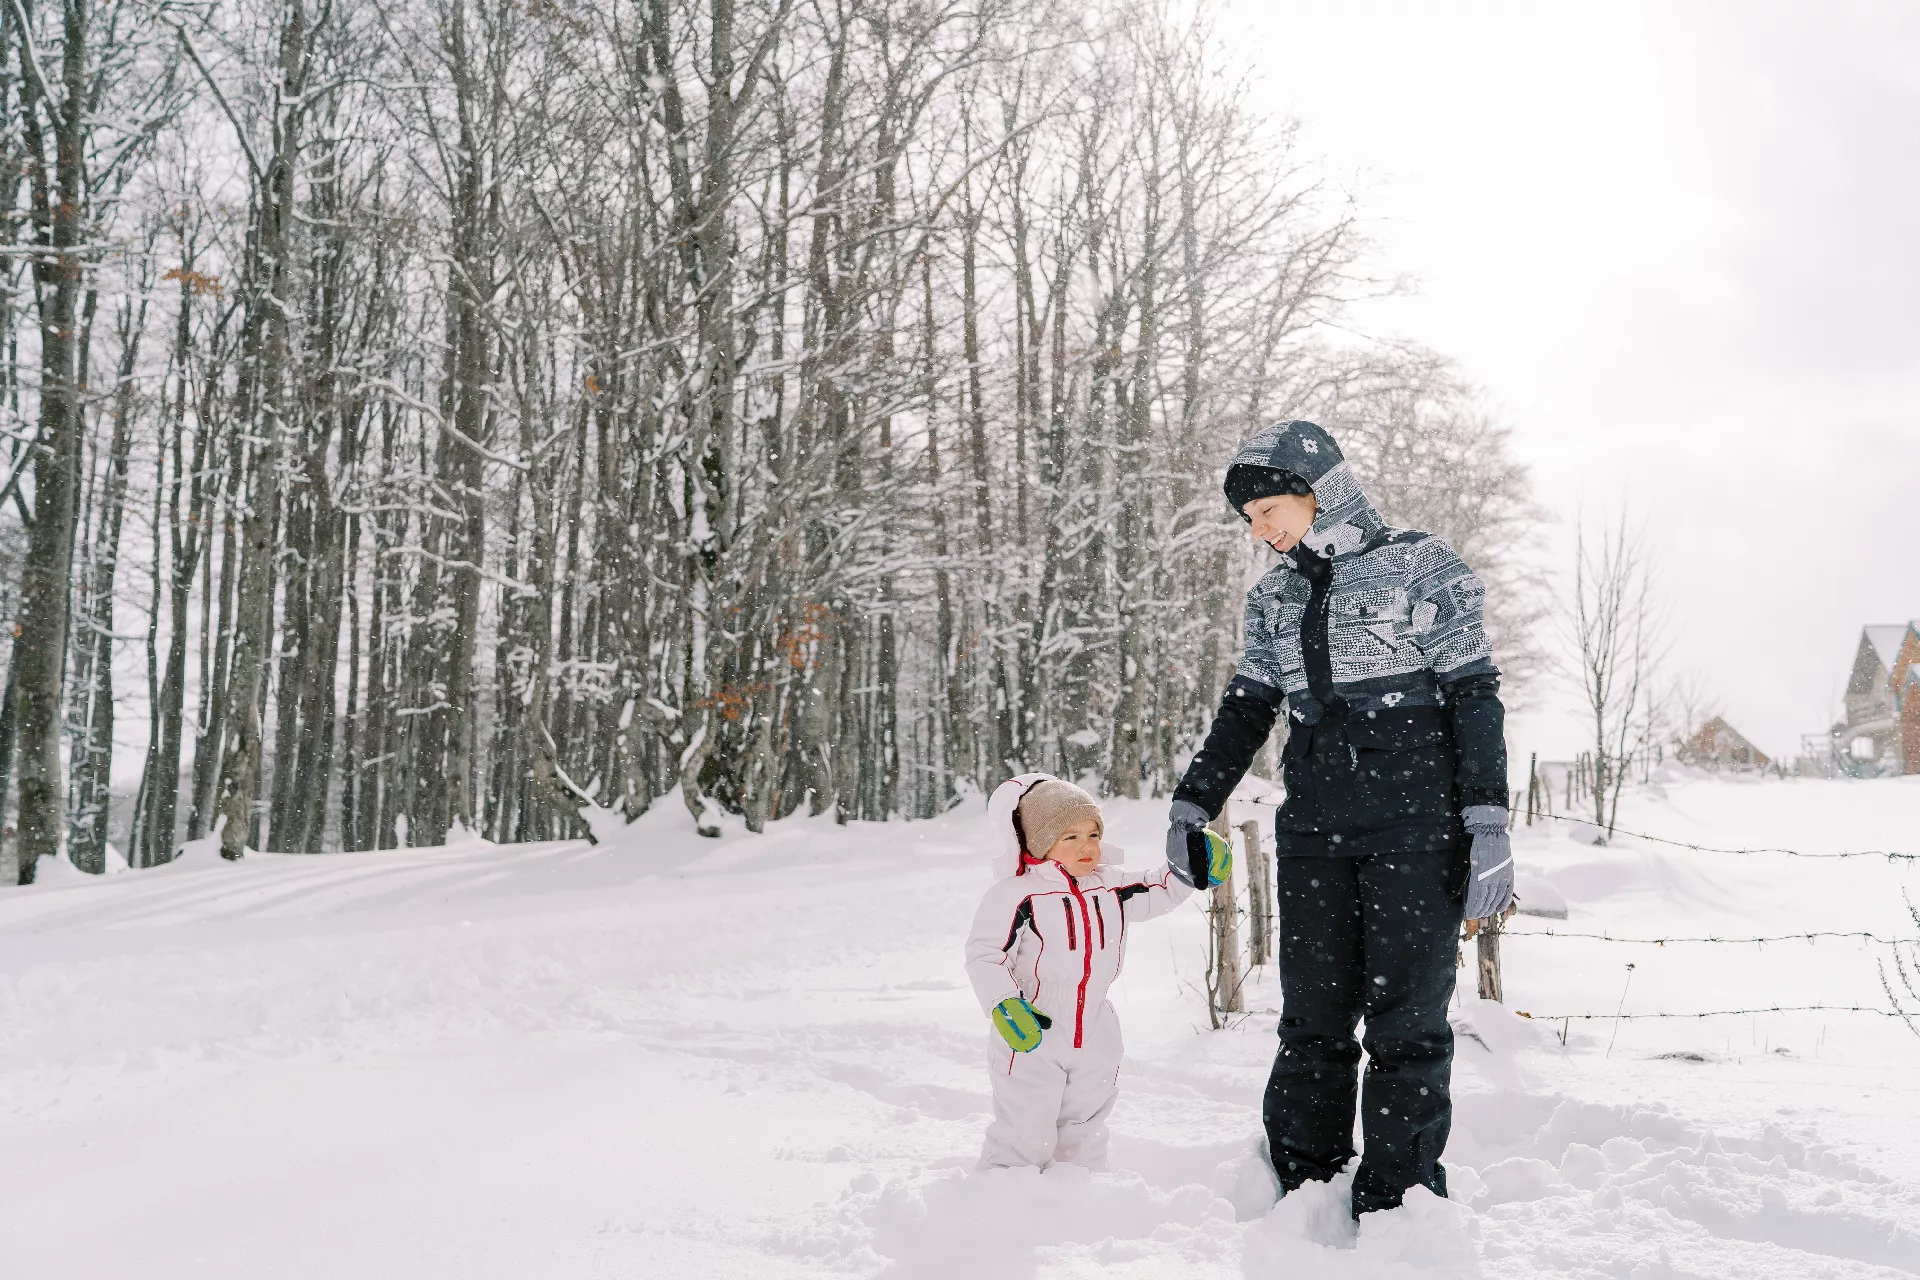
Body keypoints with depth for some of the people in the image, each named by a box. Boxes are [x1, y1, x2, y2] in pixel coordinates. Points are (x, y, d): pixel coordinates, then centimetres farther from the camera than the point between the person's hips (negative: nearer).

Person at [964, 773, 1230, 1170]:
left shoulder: (1109, 885, 3)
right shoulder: (1016, 894, -17)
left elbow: (1154, 894, 17)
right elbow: (984, 954, -18)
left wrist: (1188, 869, 2)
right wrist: (1004, 1005, -28)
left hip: (1095, 1037, 6)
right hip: (1031, 1035, -6)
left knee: (1085, 1130, 20)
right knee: (1025, 1136, -2)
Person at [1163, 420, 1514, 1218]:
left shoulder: (1421, 566, -3)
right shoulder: (1274, 598, 12)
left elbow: (1475, 698, -5)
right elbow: (1246, 709, 16)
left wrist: (1488, 824, -12)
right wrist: (1192, 804, 7)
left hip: (1416, 829, -4)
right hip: (1314, 831, 5)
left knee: (1406, 1019, -1)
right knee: (1312, 1017, 5)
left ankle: (1396, 1208, 9)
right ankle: (1305, 1196, 15)